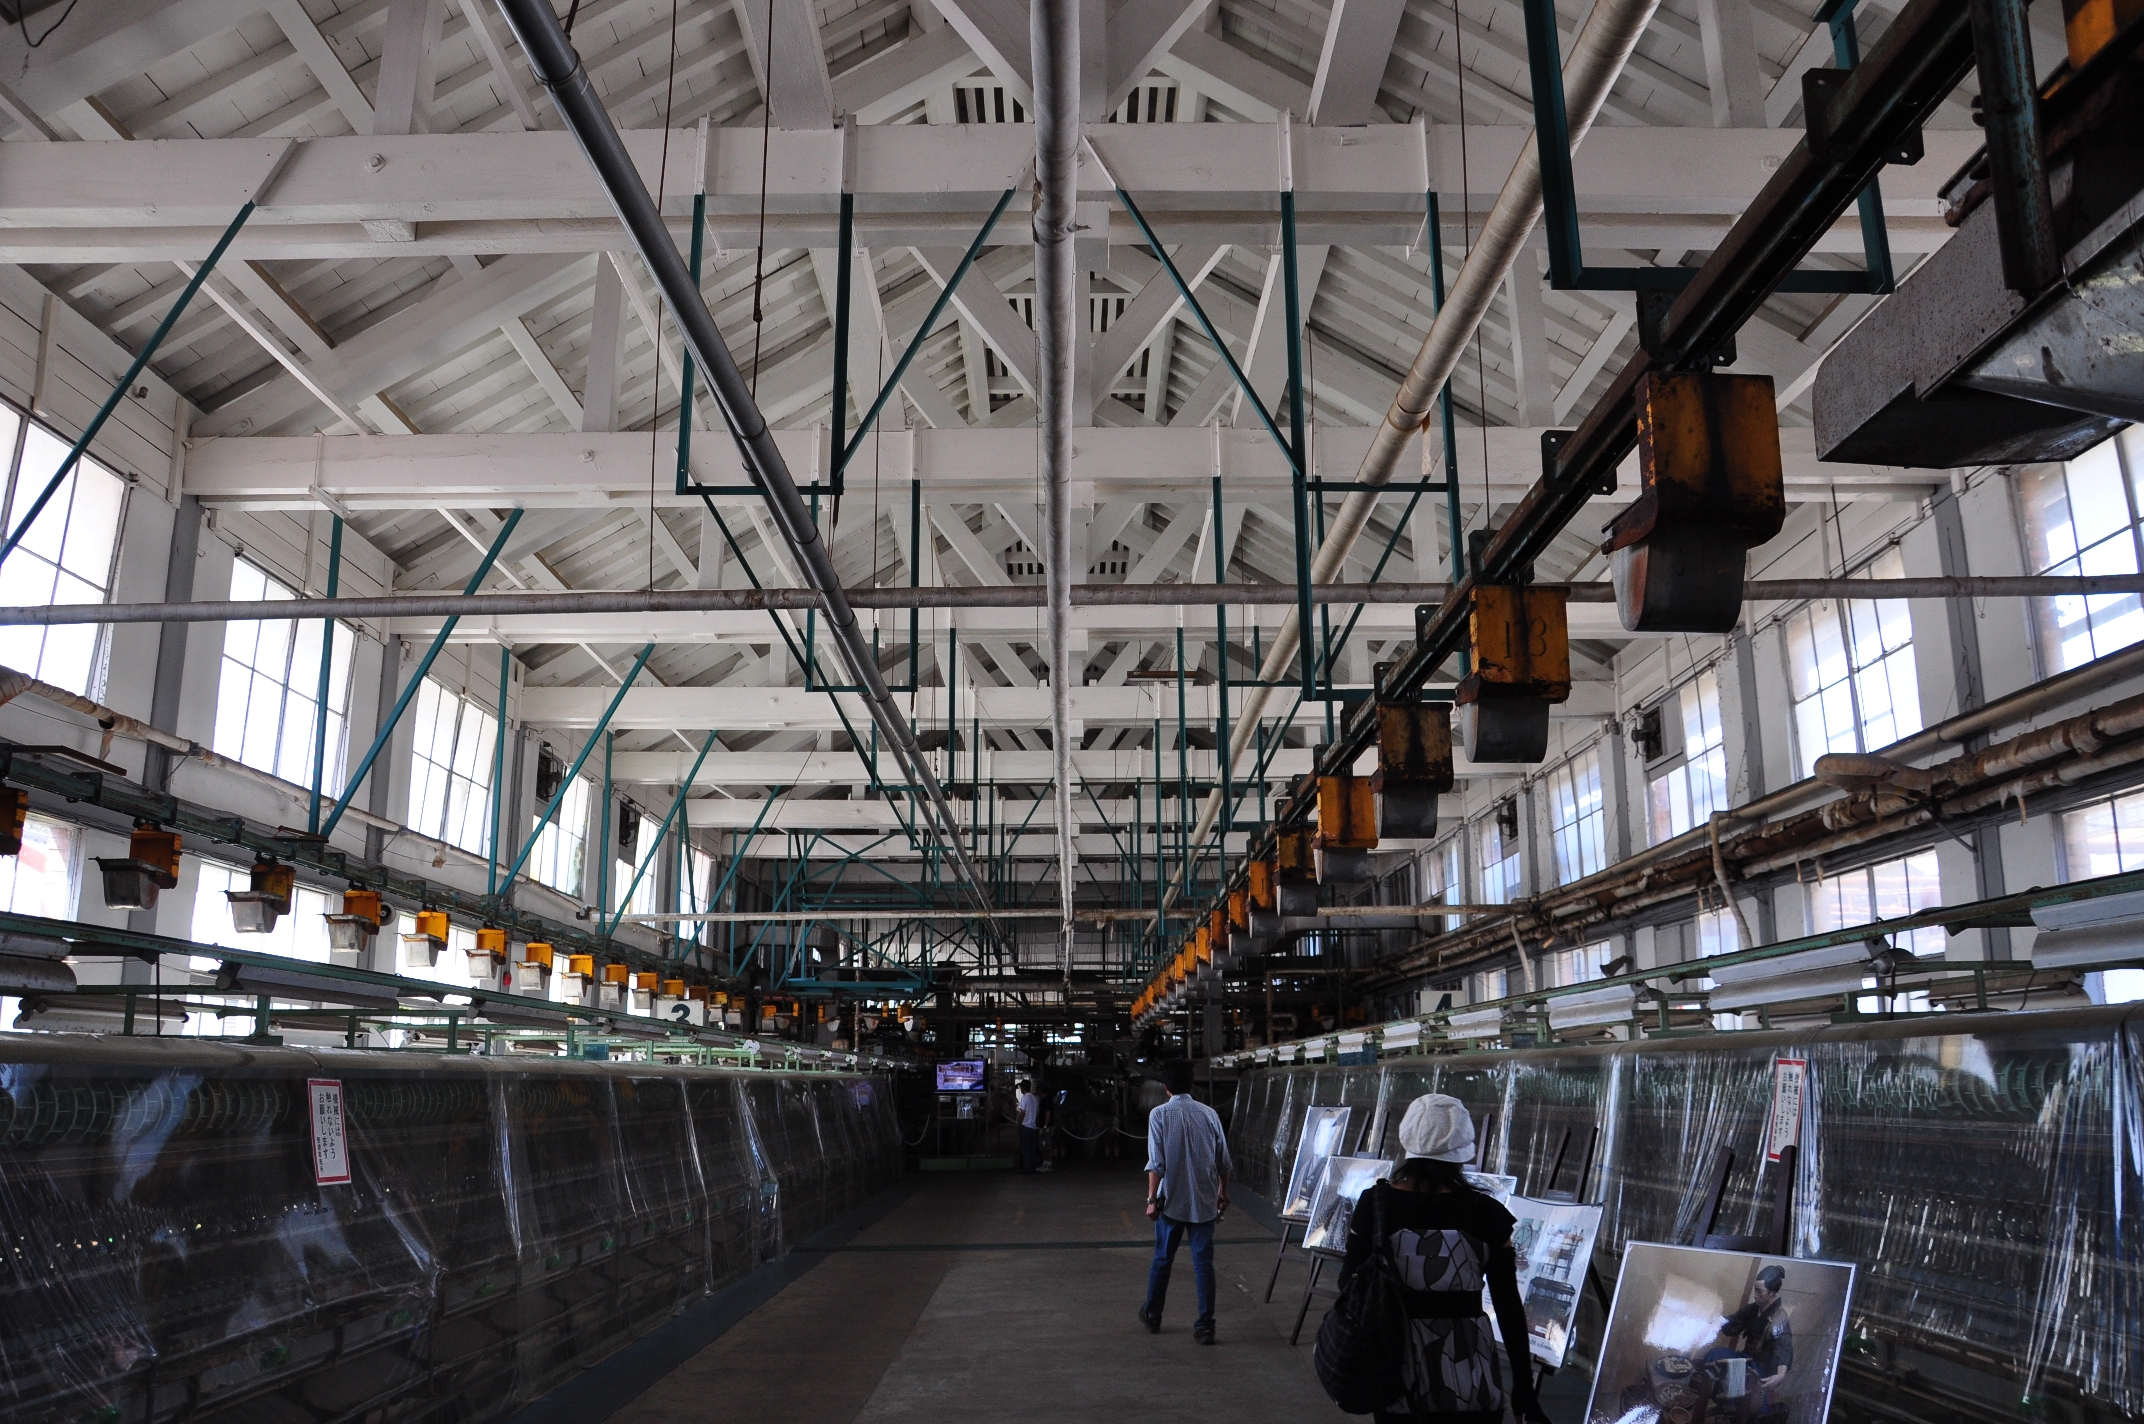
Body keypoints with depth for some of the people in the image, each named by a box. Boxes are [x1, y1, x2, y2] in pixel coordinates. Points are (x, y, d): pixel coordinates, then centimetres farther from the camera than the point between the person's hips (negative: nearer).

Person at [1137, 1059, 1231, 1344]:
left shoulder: (1159, 1115, -9)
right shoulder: (1209, 1114, 0)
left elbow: (1156, 1163, -13)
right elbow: (1223, 1160, 6)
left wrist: (1152, 1199, -6)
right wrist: (1223, 1191, 21)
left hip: (1172, 1201, -2)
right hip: (1204, 1202, 2)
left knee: (1162, 1260, 13)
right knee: (1203, 1262, 5)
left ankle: (1152, 1317, 28)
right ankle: (1205, 1326, 4)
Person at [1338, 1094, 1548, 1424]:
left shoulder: (1376, 1204, -8)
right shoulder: (1486, 1215, -10)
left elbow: (1349, 1281, -2)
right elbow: (1509, 1307, -6)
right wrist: (1524, 1389, 1)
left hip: (1396, 1369, 2)